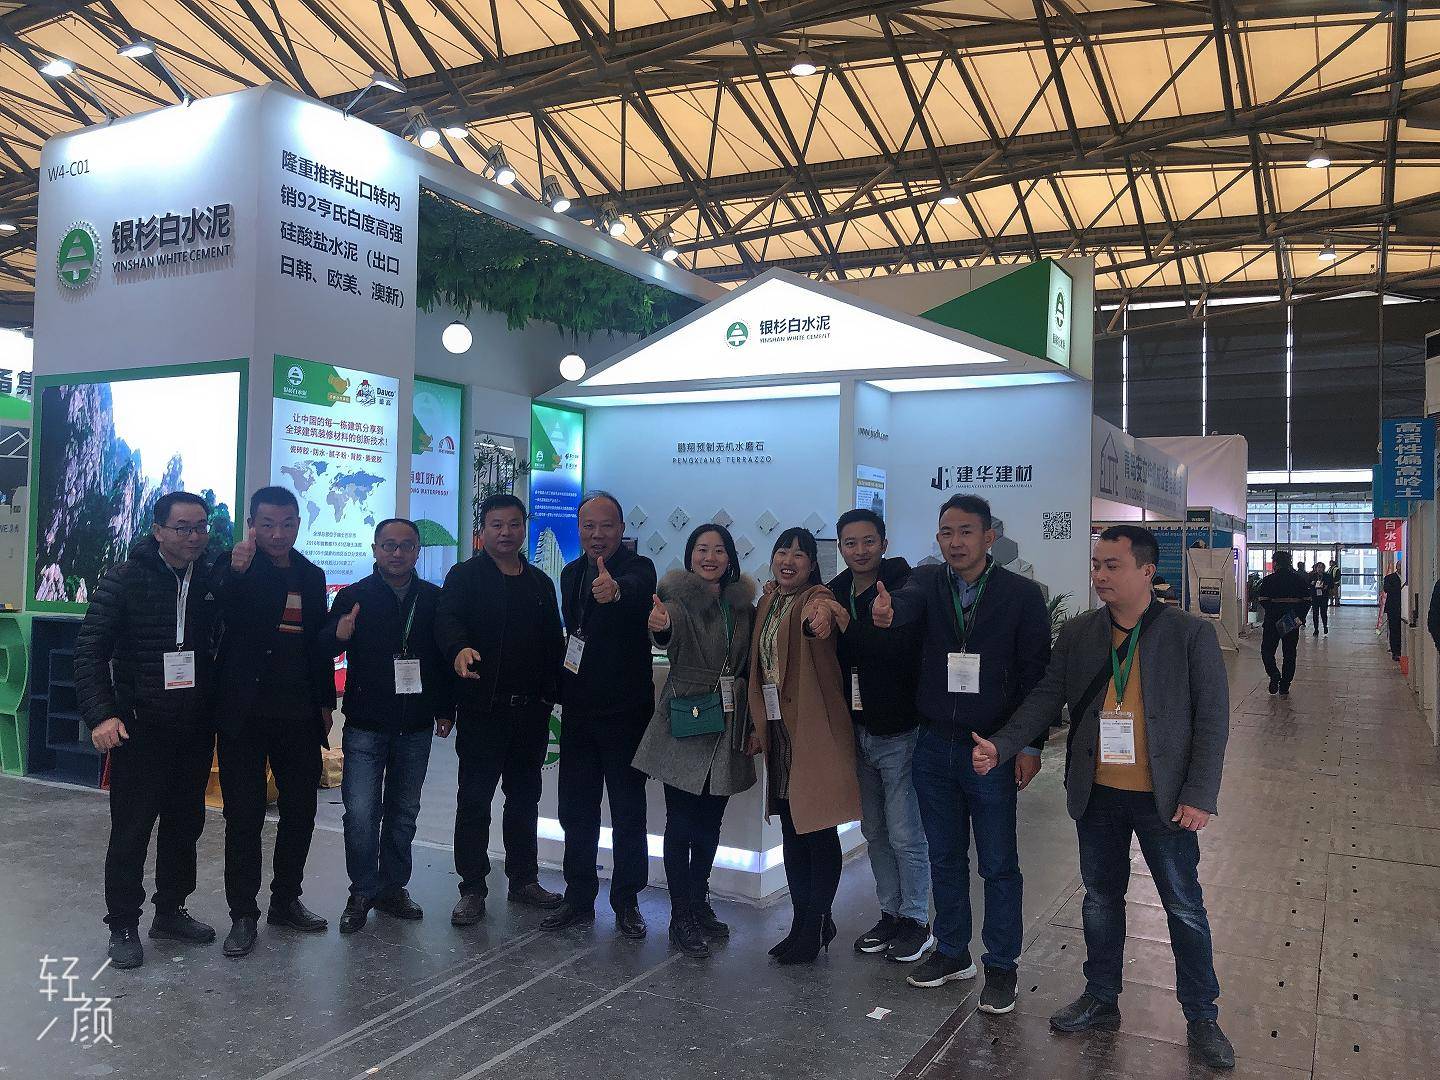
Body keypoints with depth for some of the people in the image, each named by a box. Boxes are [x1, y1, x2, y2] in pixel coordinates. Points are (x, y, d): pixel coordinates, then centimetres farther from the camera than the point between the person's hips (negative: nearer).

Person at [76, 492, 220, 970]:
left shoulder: (214, 581, 4)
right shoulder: (124, 580, -7)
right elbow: (90, 651, -10)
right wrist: (101, 714, -19)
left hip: (195, 731, 4)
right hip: (140, 729, -4)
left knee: (185, 824, 14)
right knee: (131, 831, 3)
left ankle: (170, 911, 31)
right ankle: (123, 925, 18)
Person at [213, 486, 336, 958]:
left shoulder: (311, 576, 9)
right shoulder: (233, 569, -4)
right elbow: (225, 613, -25)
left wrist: (325, 702, 12)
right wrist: (236, 570, -42)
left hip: (299, 714, 5)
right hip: (245, 712, -4)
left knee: (301, 810, 11)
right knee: (244, 815, 2)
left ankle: (286, 901, 26)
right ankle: (243, 914, 13)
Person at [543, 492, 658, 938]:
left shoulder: (637, 568, -12)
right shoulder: (571, 574, 9)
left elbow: (638, 589, -37)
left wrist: (614, 590, -59)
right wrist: (561, 689, 13)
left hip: (624, 711, -6)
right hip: (578, 709, 6)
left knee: (628, 812, 4)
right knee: (575, 810, 12)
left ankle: (627, 901, 18)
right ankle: (579, 898, 25)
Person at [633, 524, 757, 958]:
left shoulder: (742, 604, 6)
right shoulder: (679, 596, -8)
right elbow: (669, 636, -31)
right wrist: (661, 626, -53)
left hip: (727, 728, 5)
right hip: (685, 726, -5)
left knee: (709, 824, 15)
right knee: (681, 825, 0)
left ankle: (699, 903, 30)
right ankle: (681, 918, 12)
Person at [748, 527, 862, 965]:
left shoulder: (817, 598, -10)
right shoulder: (767, 603, 12)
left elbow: (820, 624, -35)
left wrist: (823, 621, -58)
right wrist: (758, 725, 16)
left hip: (814, 730, -8)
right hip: (778, 728, 8)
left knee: (818, 830, 0)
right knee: (791, 830, 14)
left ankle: (815, 926, 12)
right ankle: (804, 923, 27)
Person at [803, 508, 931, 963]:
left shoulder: (904, 588, -14)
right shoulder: (835, 593, 5)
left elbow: (897, 647, -30)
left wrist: (843, 622, -35)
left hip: (899, 732, -6)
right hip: (858, 731, 6)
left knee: (905, 835, 2)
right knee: (875, 833, 16)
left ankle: (917, 922, 19)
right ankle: (891, 914, 31)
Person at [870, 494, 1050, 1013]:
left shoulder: (1022, 594, -7)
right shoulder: (927, 581, 0)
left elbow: (1036, 673, -6)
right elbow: (909, 602, -24)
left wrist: (1031, 745, -10)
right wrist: (888, 612, -48)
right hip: (934, 744, 3)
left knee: (998, 864, 7)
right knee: (945, 856, 16)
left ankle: (1001, 965, 23)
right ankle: (952, 952, 33)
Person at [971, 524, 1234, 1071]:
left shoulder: (1191, 634, -9)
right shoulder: (1077, 634, 0)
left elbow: (1213, 719, -8)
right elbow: (1045, 697, 2)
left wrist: (1199, 796, -13)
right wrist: (1001, 745, -12)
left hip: (1163, 799, -3)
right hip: (1097, 796, 3)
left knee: (1184, 908, 10)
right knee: (1101, 900, 17)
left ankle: (1202, 1018, 28)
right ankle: (1101, 1000, 35)